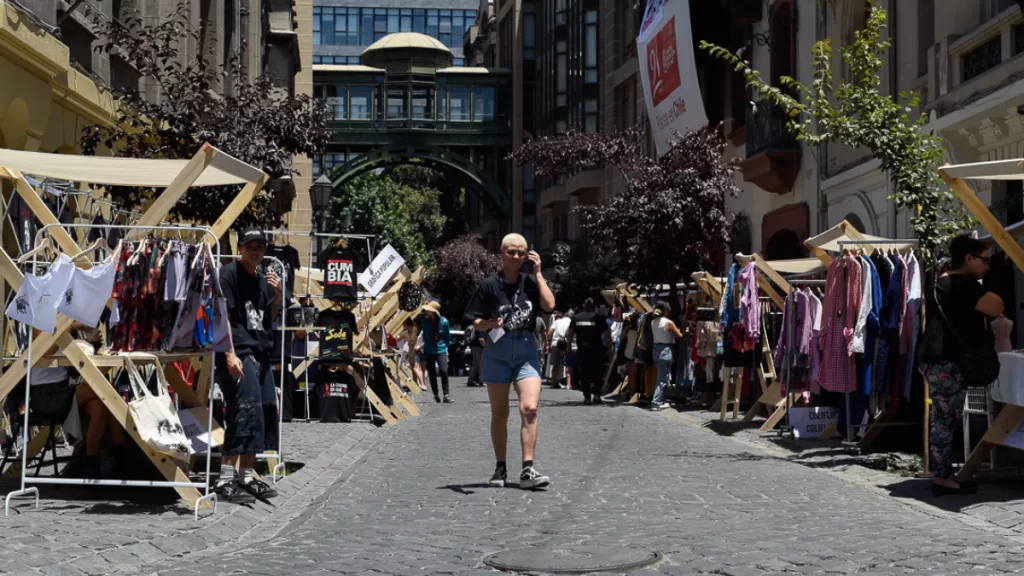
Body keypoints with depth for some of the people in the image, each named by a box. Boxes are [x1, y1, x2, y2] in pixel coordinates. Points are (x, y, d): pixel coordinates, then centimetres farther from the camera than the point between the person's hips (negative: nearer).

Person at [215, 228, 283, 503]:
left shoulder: (263, 281, 17)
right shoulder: (229, 274, -5)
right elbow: (222, 316, -12)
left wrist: (278, 295, 3)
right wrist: (230, 354, -20)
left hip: (261, 354, 9)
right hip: (239, 353, -8)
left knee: (265, 412, 9)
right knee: (245, 413, -16)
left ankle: (246, 476, 18)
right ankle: (226, 479, -14)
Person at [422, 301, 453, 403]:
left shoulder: (444, 321, -7)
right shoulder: (425, 321, -1)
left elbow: (448, 336, 5)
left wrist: (445, 346, 6)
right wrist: (426, 344, 11)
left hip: (441, 350, -2)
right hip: (429, 351, 3)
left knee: (443, 371, -16)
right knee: (432, 373, 4)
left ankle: (446, 395, -13)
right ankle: (436, 396, 13)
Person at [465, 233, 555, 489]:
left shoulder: (530, 281, 5)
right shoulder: (490, 285, -1)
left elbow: (549, 305, -10)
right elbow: (475, 322, 1)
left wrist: (538, 273, -6)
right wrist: (490, 323, -21)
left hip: (527, 350, 1)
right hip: (498, 350, -1)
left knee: (529, 408, -14)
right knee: (499, 413, 8)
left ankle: (528, 469, -14)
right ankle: (501, 468, 20)